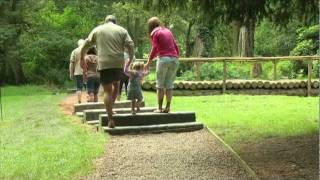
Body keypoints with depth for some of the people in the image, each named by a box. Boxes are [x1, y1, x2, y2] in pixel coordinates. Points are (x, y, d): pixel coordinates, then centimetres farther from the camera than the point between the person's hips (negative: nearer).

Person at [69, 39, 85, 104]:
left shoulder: (74, 51, 8)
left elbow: (71, 63, 3)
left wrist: (71, 74, 6)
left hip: (78, 72, 1)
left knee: (79, 88, 5)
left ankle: (79, 101, -3)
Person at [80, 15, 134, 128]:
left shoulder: (97, 30, 13)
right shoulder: (122, 30, 12)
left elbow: (86, 45, 12)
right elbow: (130, 45, 0)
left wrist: (82, 59, 23)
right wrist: (130, 59, 12)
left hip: (104, 63, -1)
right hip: (119, 63, 1)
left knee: (107, 90, 1)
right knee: (116, 85, 26)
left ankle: (110, 119, -6)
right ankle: (110, 108, 18)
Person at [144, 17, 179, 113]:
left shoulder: (154, 33, 3)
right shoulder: (168, 31, 19)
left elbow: (155, 48, -7)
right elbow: (176, 47, 18)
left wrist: (148, 62, -3)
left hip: (164, 58, -5)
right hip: (174, 59, 5)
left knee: (160, 84, 3)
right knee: (169, 84, 8)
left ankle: (159, 108, 0)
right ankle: (168, 107, 4)